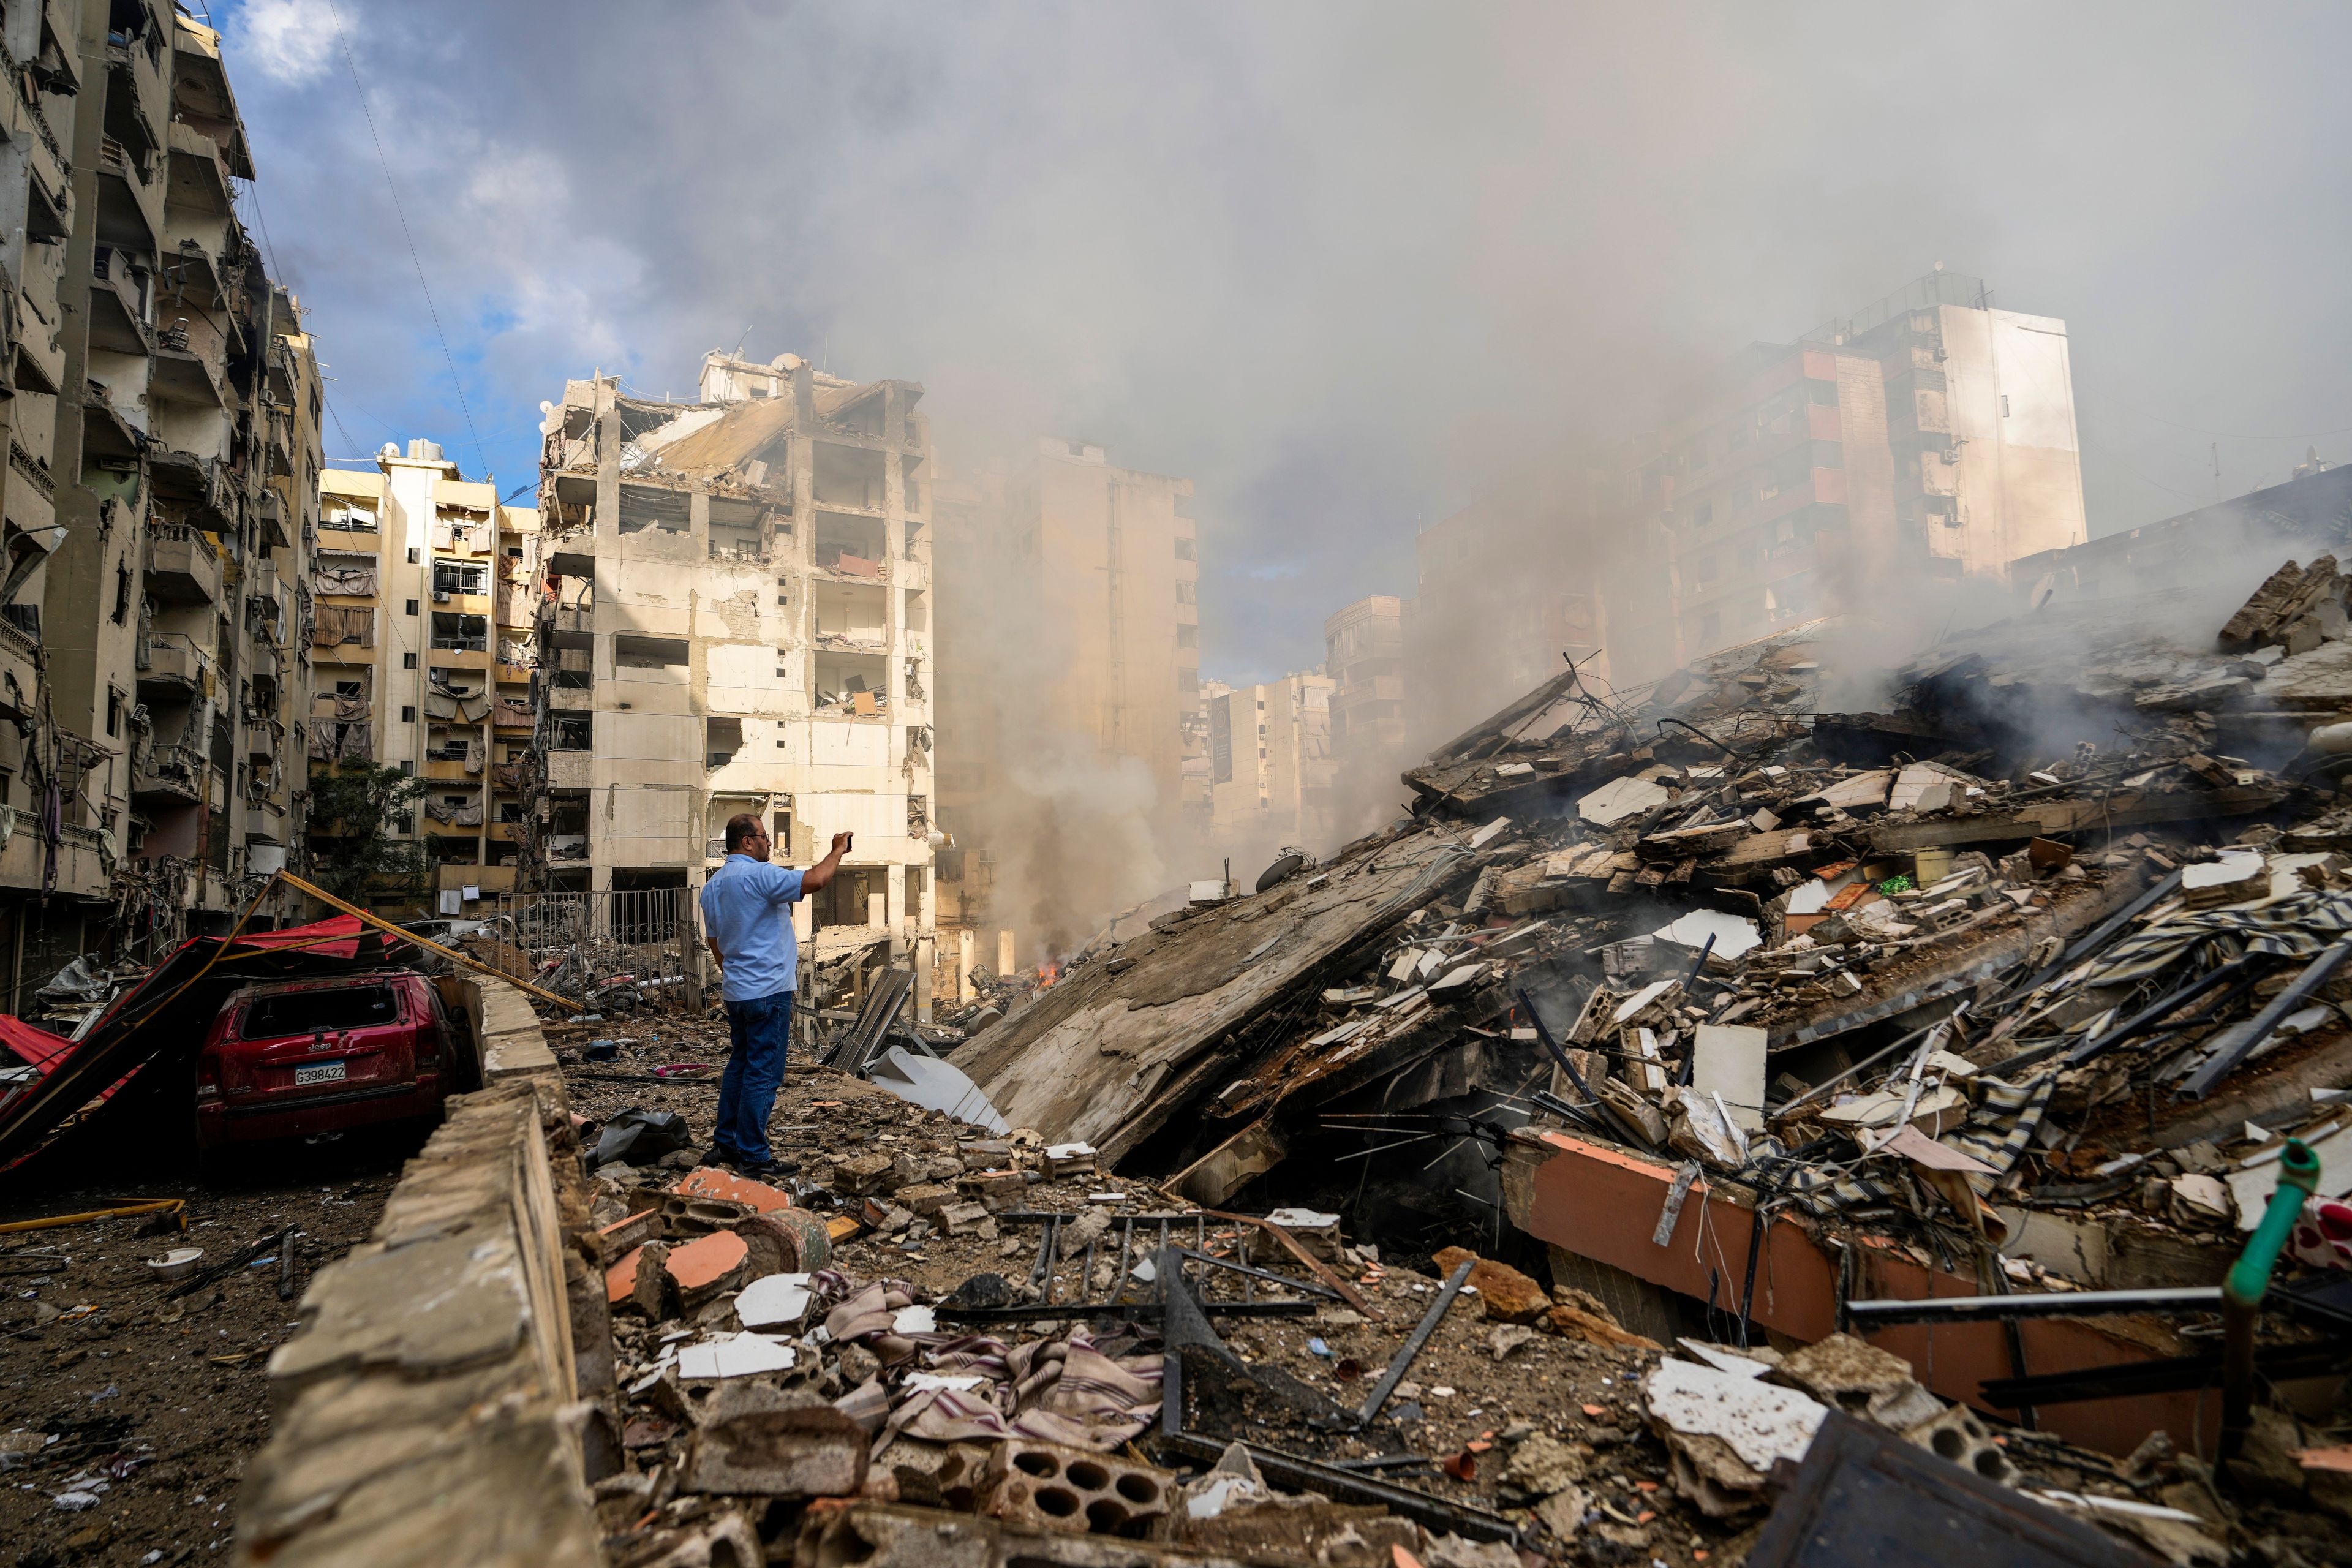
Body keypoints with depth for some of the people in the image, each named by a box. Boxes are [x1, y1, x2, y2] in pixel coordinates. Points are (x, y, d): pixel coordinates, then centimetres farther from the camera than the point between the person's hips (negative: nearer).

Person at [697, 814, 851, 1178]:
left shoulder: (713, 885, 13)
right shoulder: (759, 875, -16)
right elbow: (815, 879, -25)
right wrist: (838, 850, -9)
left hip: (736, 992, 9)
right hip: (768, 991, -9)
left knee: (740, 1066, 18)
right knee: (763, 1073, -4)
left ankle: (725, 1145, 24)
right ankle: (754, 1156, 0)